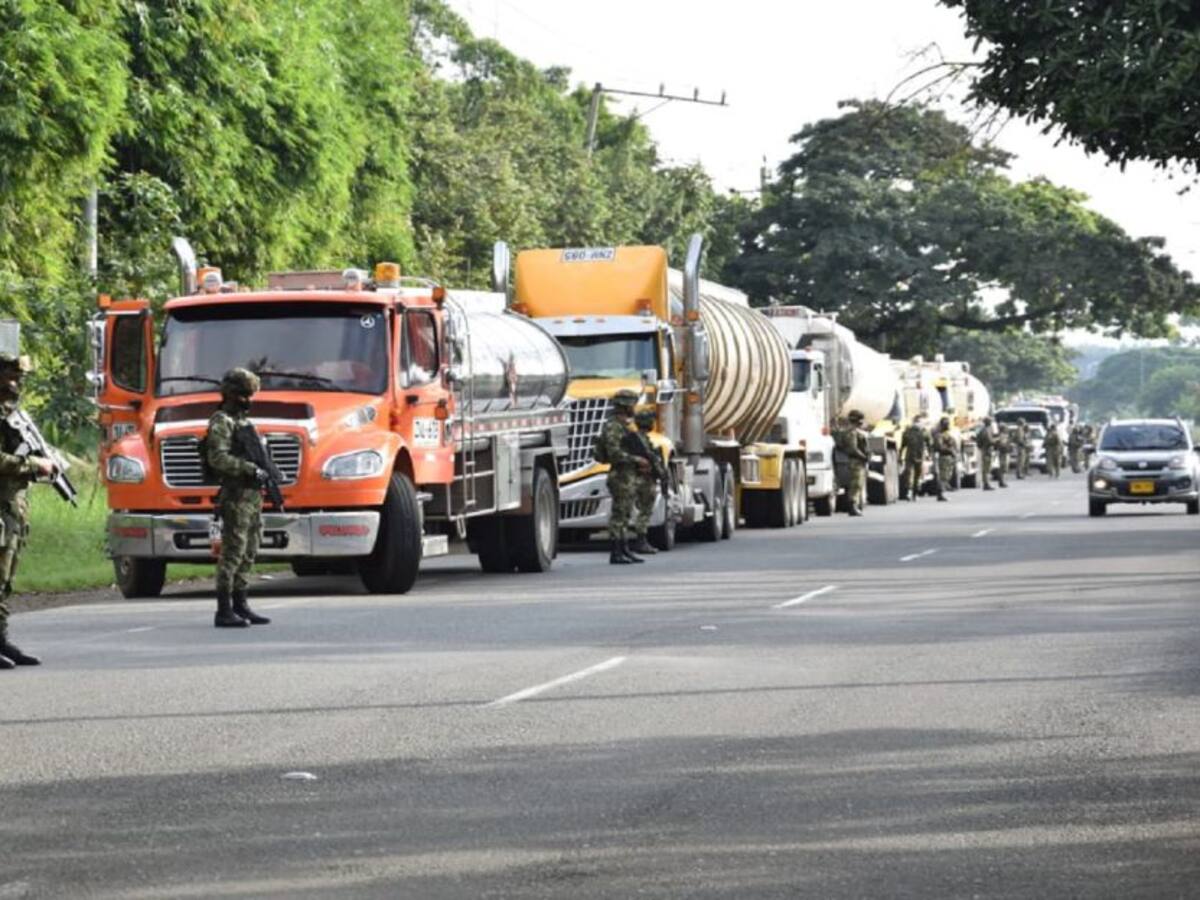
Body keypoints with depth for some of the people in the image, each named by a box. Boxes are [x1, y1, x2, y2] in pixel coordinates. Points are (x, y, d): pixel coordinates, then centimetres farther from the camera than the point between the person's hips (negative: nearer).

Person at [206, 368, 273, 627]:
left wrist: (266, 471, 12)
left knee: (249, 554, 12)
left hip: (253, 496, 9)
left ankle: (240, 605, 18)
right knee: (233, 553, -10)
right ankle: (224, 611, -9)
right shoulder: (221, 422, -8)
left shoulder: (244, 421, 21)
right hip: (236, 497, -9)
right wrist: (251, 470, -23)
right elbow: (218, 458, -20)